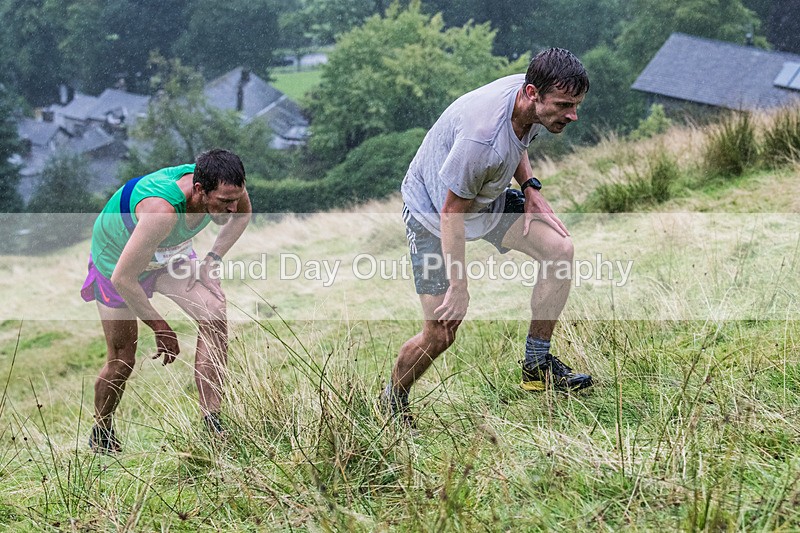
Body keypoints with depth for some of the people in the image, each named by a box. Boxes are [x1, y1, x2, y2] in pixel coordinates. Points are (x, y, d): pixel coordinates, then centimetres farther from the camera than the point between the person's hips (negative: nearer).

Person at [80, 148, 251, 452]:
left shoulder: (226, 188, -26)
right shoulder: (162, 210, -46)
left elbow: (242, 214, 3)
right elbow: (123, 278, -38)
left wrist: (214, 257, -10)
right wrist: (160, 328, -28)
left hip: (170, 253, 5)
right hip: (117, 260, -5)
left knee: (214, 315, -22)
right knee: (122, 360, 1)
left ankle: (212, 425, -20)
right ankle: (101, 435, 31)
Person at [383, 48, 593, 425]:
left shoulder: (532, 102, -15)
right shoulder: (480, 136, -40)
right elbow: (451, 212, -28)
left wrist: (529, 187, -4)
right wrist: (458, 288, -22)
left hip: (489, 198, 8)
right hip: (432, 211, -8)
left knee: (560, 249, -10)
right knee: (440, 333, -9)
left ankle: (537, 366, 4)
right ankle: (393, 401, 21)